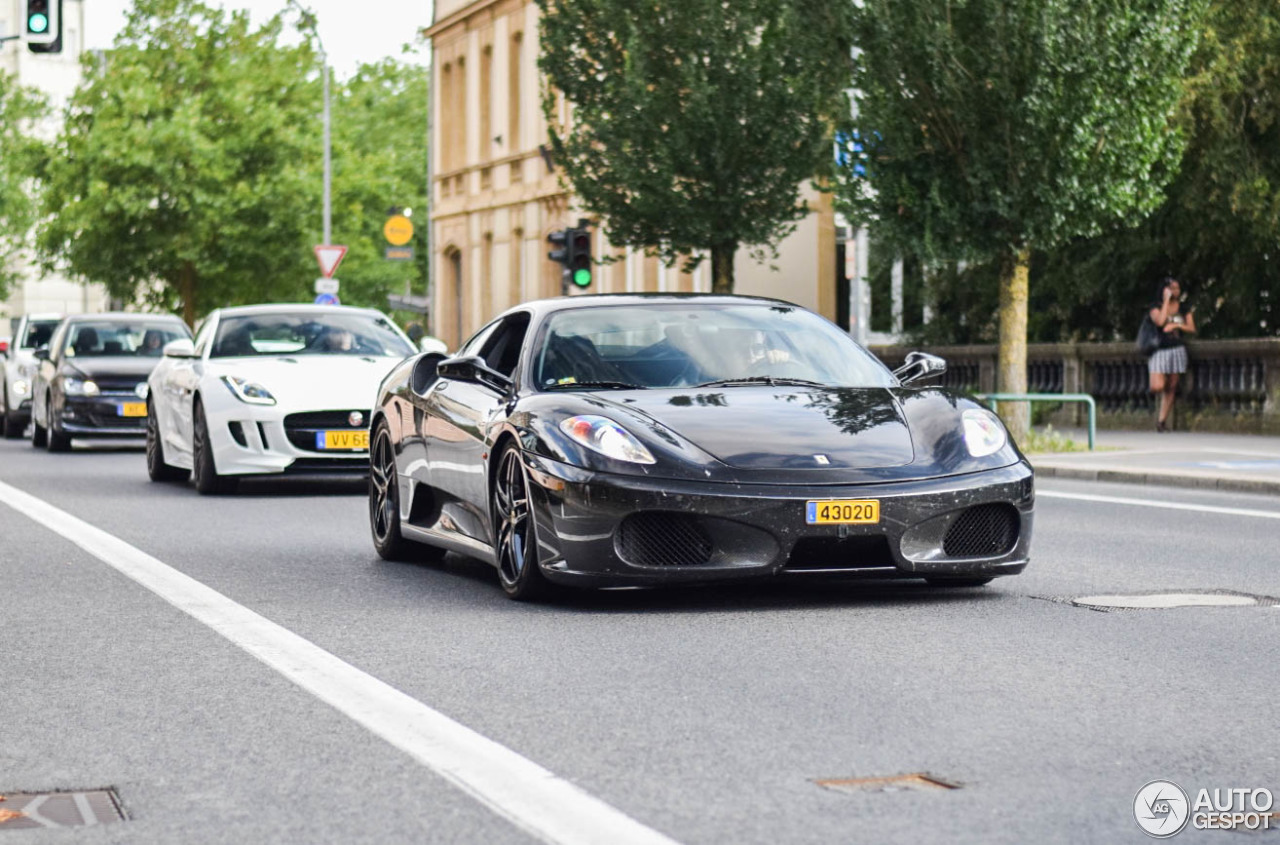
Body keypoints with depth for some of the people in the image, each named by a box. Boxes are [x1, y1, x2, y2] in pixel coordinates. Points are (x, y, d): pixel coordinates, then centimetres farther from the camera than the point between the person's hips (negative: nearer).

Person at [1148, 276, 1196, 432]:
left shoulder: (1184, 308, 10)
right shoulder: (1156, 307, 1)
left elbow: (1191, 328, 5)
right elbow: (1160, 321, -18)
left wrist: (1176, 325, -12)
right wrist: (1166, 301, -12)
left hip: (1177, 350, 3)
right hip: (1159, 350, -3)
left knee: (1171, 388, 3)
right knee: (1157, 387, -18)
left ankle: (1162, 420, 10)